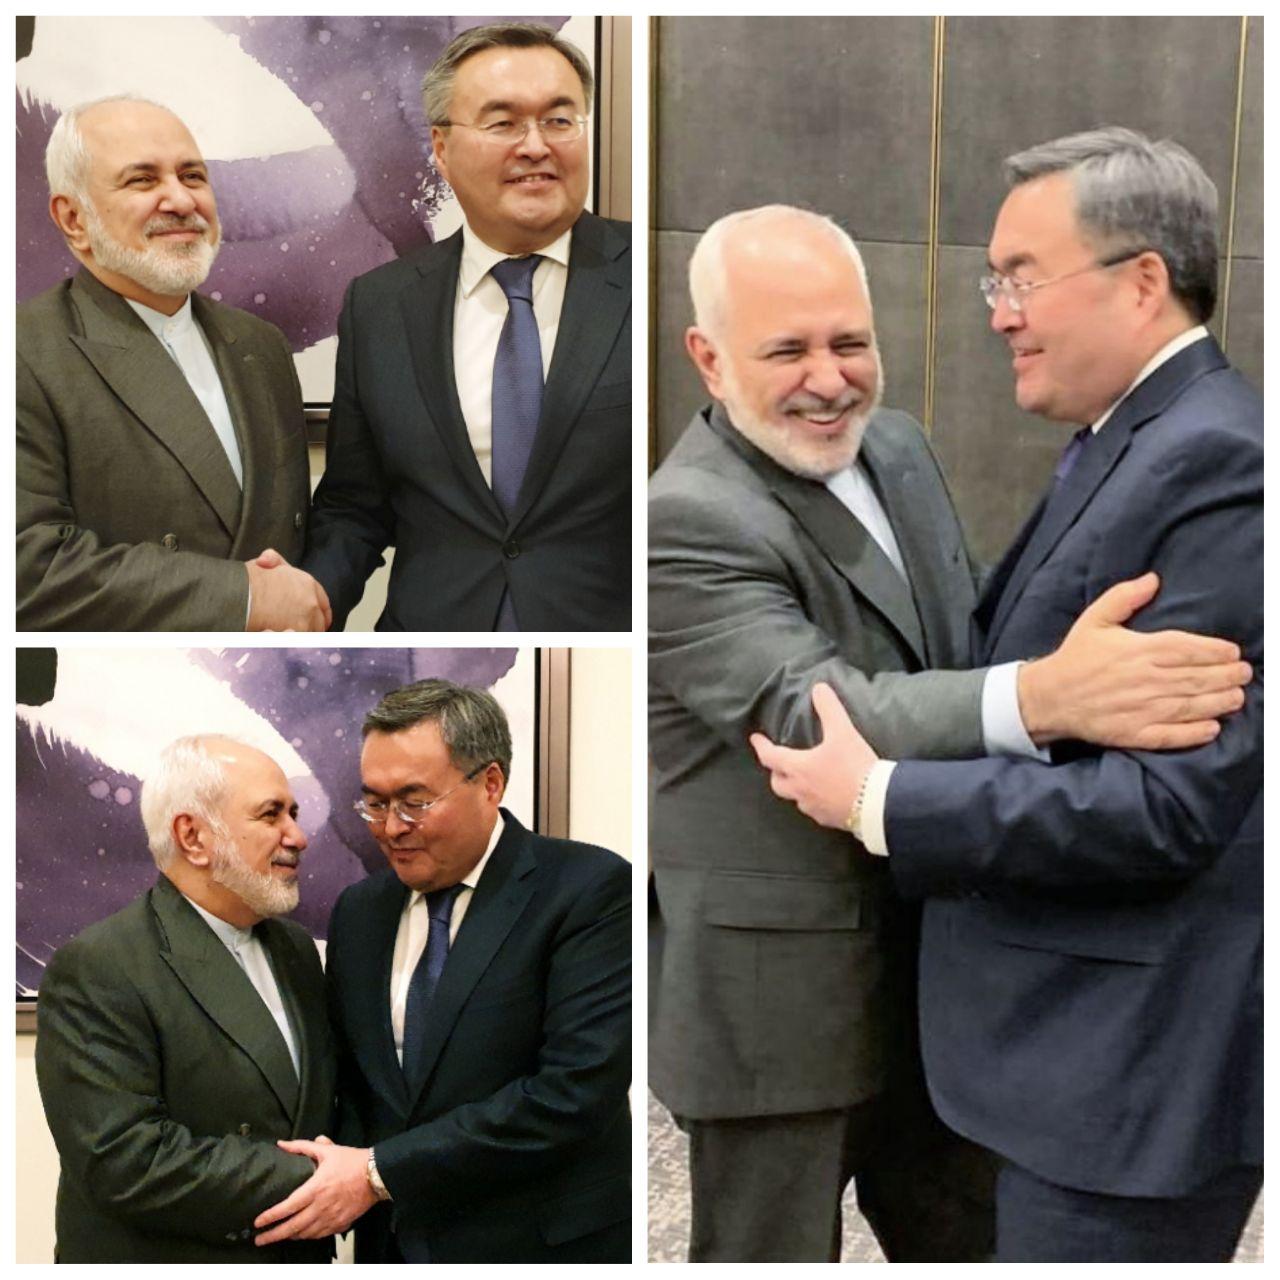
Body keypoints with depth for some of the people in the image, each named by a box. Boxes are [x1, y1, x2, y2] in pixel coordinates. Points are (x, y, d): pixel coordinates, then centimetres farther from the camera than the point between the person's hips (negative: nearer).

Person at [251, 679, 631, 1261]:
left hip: (543, 1244, -4)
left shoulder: (589, 890, -13)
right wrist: (350, 1165, -10)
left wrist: (380, 1172, -21)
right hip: (393, 1242, 5)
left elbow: (574, 1090, -21)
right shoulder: (359, 909, 6)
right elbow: (351, 1079, 12)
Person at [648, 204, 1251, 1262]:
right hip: (782, 992, -7)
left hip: (933, 964, 8)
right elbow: (818, 715, -34)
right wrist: (1041, 698, -47)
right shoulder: (685, 523, -22)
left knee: (963, 1240, 21)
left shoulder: (898, 448, 5)